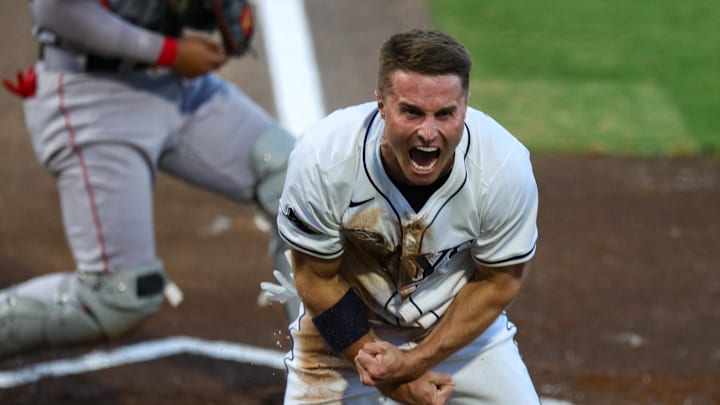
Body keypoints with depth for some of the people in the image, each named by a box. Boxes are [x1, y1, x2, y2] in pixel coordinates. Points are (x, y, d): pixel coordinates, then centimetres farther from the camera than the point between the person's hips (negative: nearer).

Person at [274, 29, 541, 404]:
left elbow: (497, 283, -12)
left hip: (462, 323, 1)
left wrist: (413, 361, -18)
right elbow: (318, 280, -16)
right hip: (346, 329, -1)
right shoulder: (321, 158, -29)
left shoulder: (506, 166, -26)